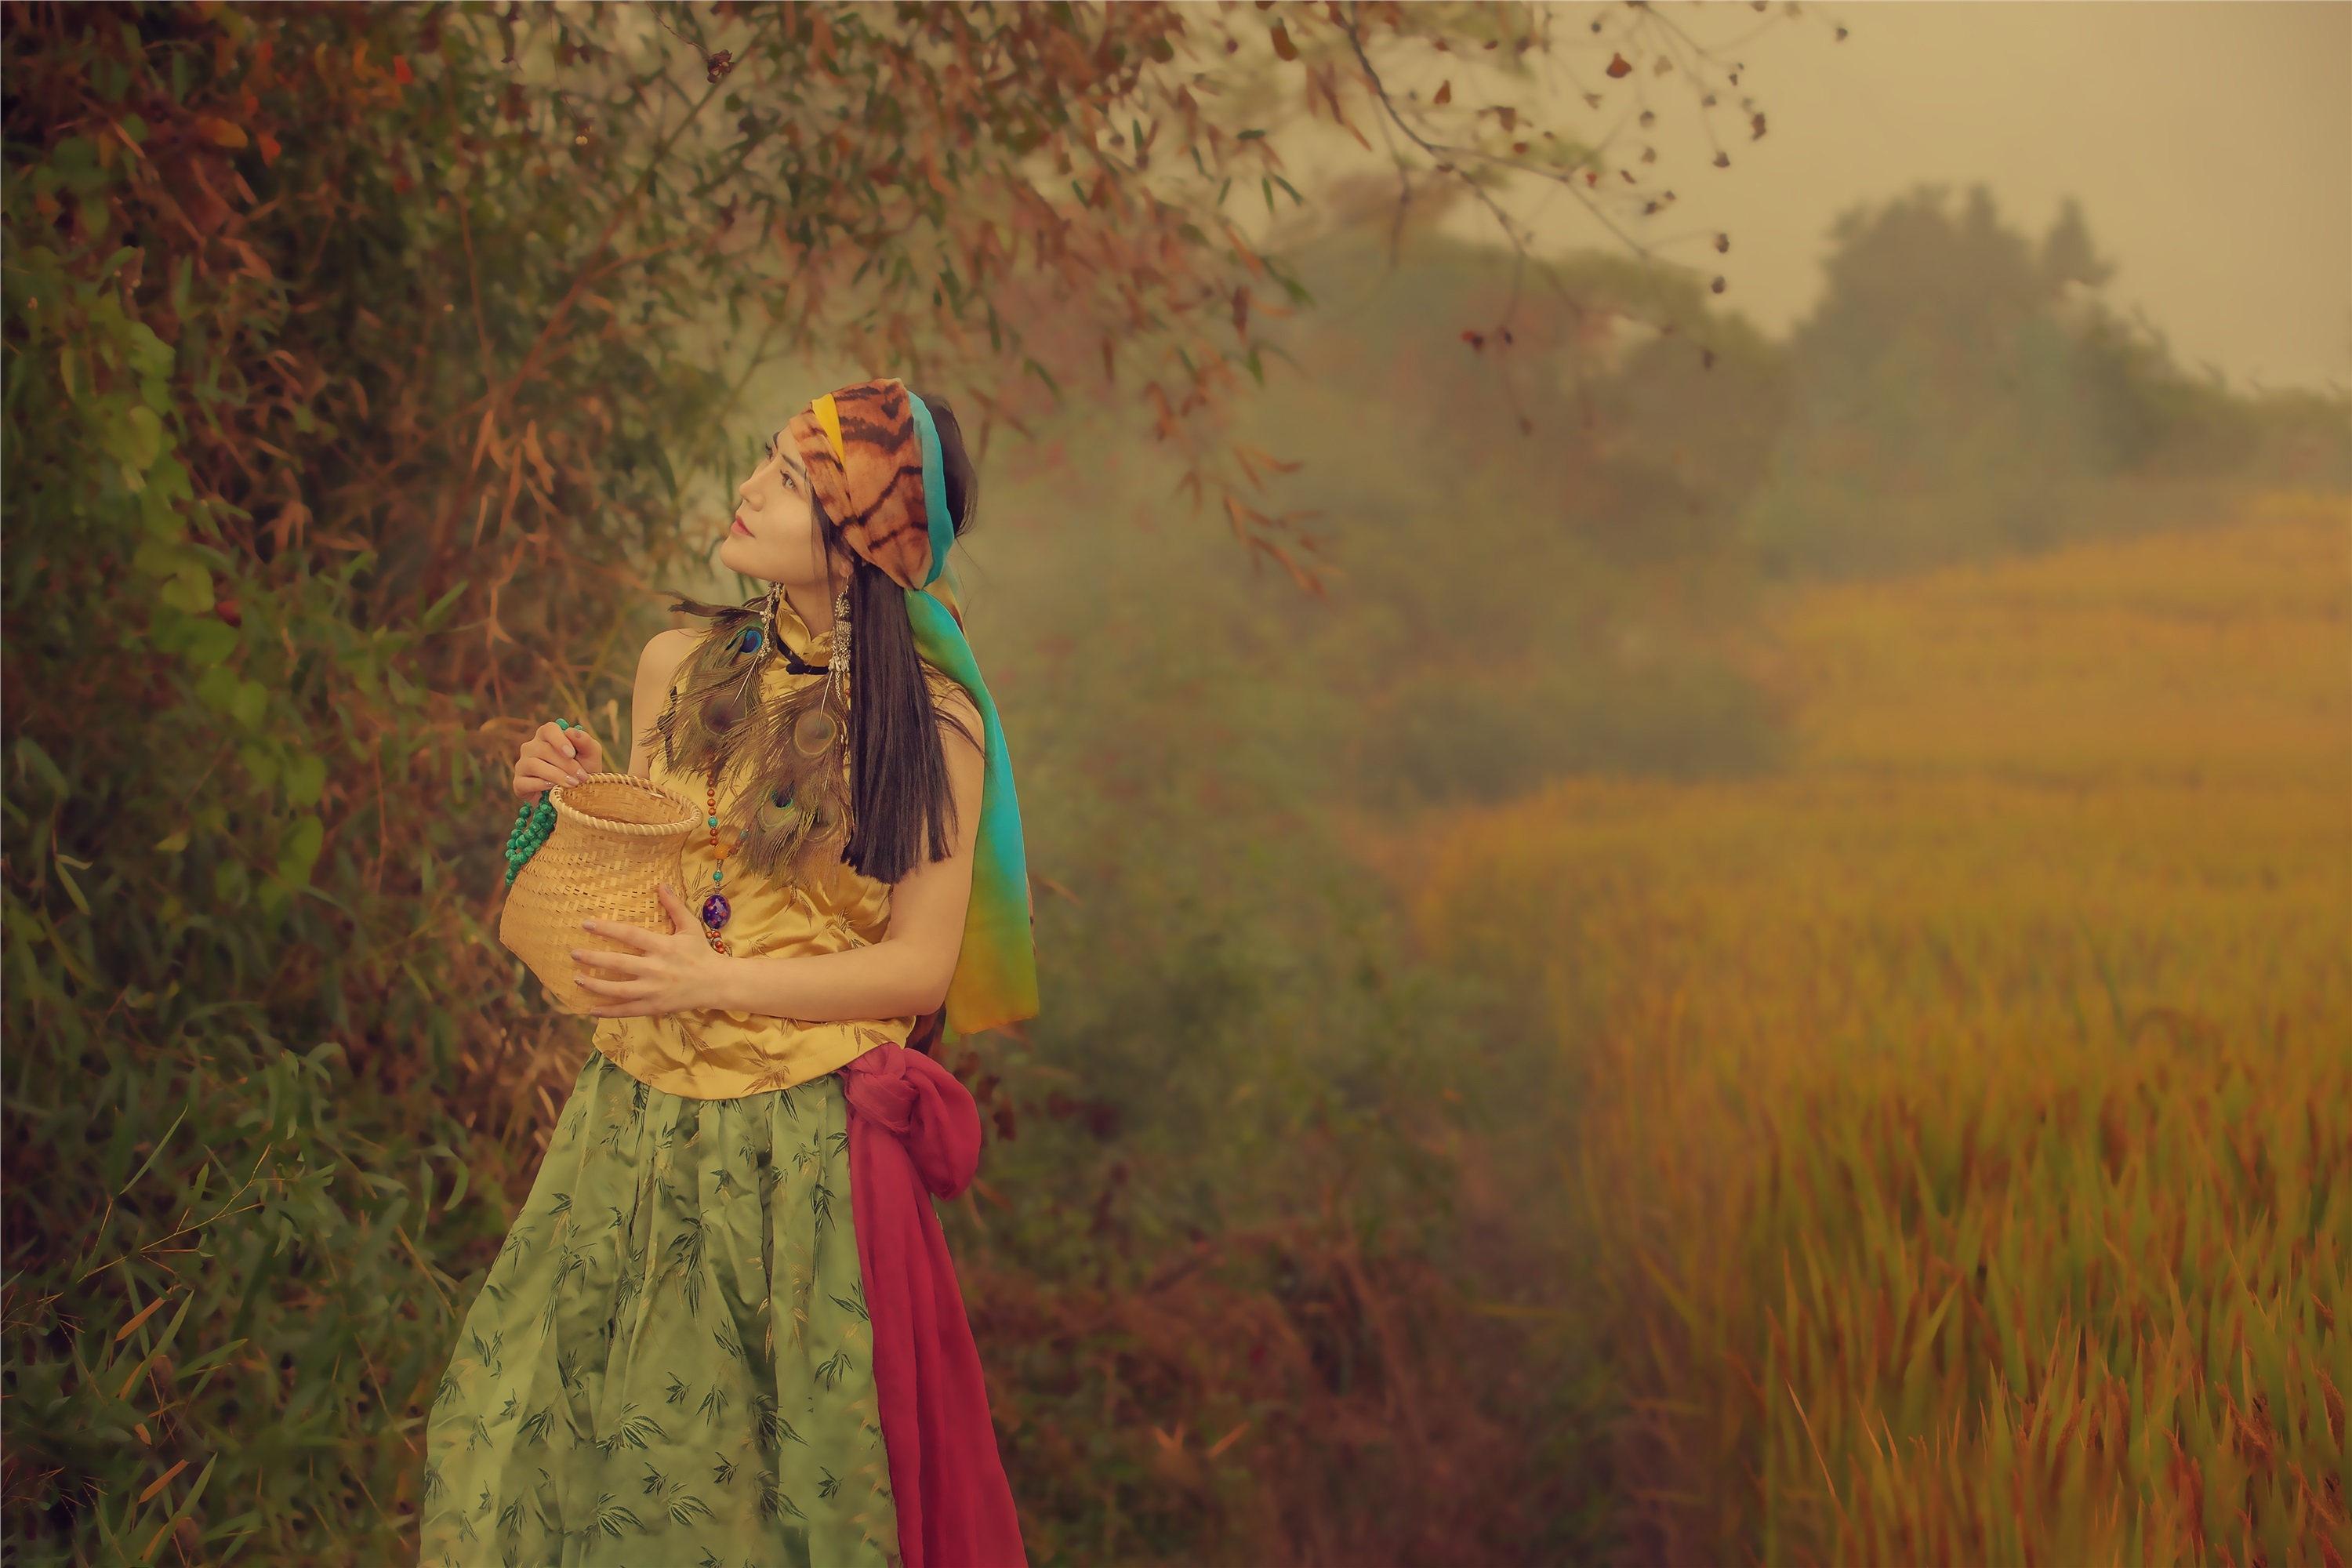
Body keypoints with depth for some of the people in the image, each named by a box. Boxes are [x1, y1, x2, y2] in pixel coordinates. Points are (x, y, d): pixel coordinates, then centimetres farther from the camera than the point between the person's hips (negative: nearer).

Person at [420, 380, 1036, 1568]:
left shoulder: (931, 725, -9)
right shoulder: (677, 667, 5)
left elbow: (920, 968, -9)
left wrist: (722, 982, -19)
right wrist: (574, 808, -4)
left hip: (801, 1145, -4)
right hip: (639, 1117, 5)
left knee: (765, 1463, 2)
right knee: (528, 1429, 6)